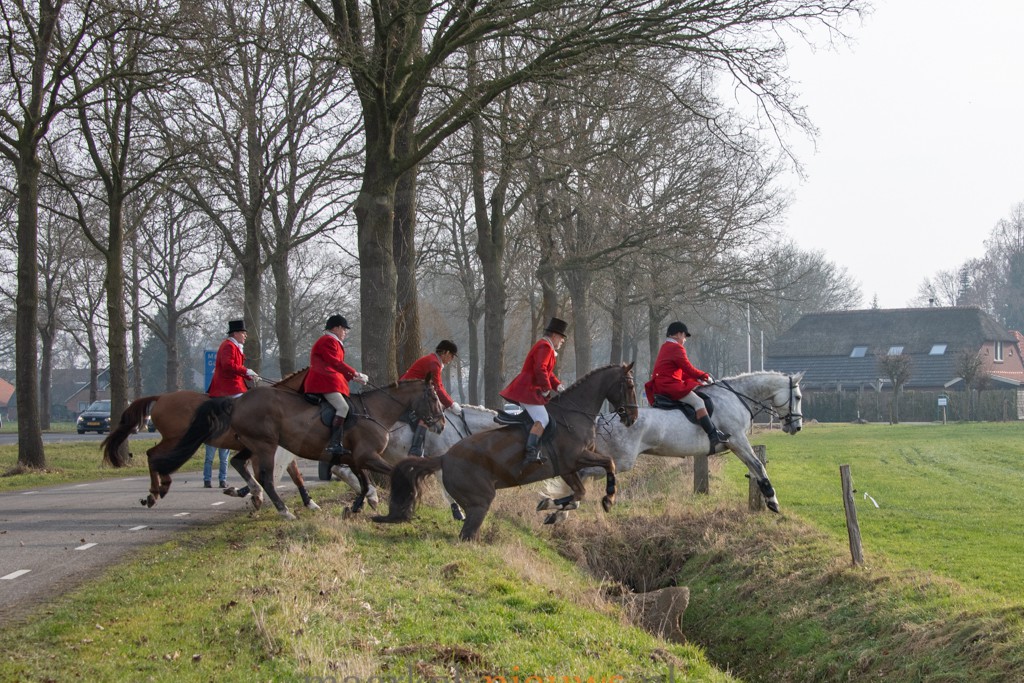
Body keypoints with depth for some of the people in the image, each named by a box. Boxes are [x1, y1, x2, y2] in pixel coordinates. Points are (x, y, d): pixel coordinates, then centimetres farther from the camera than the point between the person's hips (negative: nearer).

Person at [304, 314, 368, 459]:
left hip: (327, 381, 11)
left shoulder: (332, 342, 28)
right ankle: (334, 444, -36)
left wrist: (353, 377, 19)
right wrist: (356, 374, -11)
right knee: (342, 406, -26)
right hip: (323, 382, -11)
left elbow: (336, 366, 27)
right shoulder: (328, 341, -7)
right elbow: (337, 364, -15)